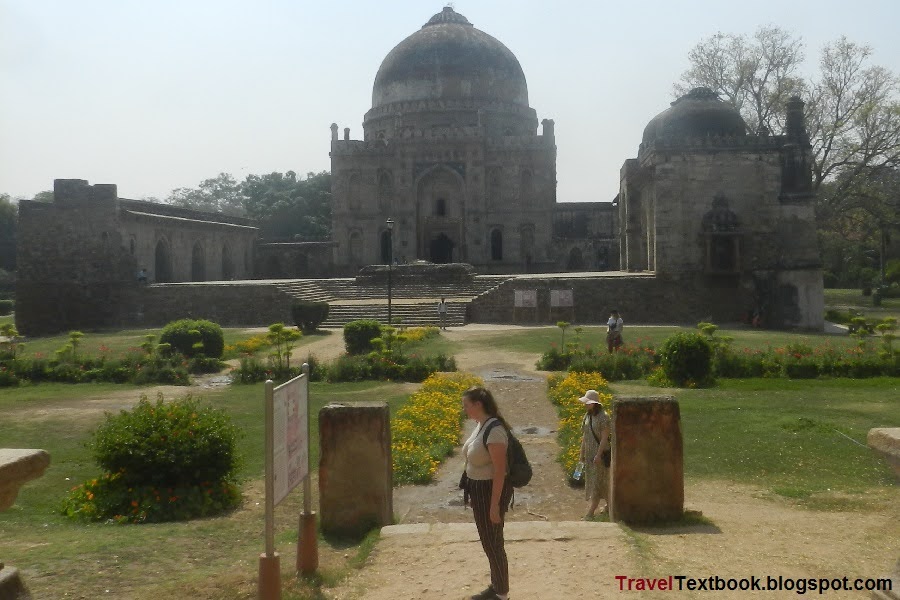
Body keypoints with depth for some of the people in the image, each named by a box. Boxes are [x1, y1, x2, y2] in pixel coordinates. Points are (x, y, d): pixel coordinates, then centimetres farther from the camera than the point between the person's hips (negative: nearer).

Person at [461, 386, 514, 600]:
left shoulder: (494, 430, -25)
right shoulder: (480, 424, 4)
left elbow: (500, 470, -25)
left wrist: (495, 504, -22)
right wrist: (472, 492, 20)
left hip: (491, 491, -9)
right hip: (479, 489, 9)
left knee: (492, 542, 3)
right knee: (487, 540, 19)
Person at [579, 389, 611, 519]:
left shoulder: (603, 417, -16)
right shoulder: (587, 416, 8)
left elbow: (604, 438, -19)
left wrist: (599, 455, -22)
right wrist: (582, 452, 14)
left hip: (600, 453, -8)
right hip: (589, 453, 8)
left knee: (597, 481, -6)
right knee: (591, 480, 14)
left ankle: (590, 512, -7)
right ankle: (609, 504, 28)